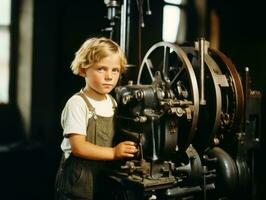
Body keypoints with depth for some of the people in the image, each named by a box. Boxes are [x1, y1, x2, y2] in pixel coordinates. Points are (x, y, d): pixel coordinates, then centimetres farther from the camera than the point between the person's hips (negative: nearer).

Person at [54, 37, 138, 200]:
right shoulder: (77, 104, -17)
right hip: (78, 179, -6)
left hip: (103, 176, 7)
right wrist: (114, 153, -27)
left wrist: (127, 148, -4)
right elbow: (78, 147, -22)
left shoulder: (112, 102, 5)